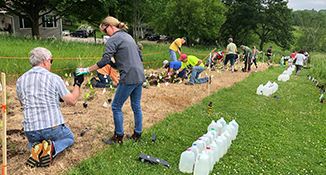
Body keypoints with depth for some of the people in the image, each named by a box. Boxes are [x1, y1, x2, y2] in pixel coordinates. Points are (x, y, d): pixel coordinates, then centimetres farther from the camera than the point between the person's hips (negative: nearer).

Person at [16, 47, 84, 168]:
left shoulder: (20, 81, 3)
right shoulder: (54, 78, -11)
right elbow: (72, 101, -6)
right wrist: (77, 84, 9)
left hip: (30, 130, 4)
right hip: (53, 128, -3)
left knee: (32, 141, 38)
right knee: (69, 137, 28)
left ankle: (35, 149, -1)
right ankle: (52, 148, -5)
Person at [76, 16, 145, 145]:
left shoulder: (113, 39, -7)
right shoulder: (128, 36, 19)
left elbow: (105, 61, -16)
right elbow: (140, 56, 20)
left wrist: (87, 70, -8)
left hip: (129, 78, -9)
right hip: (140, 76, 9)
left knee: (116, 107, 4)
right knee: (136, 106, 16)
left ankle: (118, 137, 14)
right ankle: (137, 135, 27)